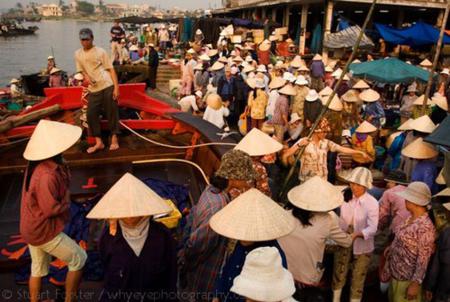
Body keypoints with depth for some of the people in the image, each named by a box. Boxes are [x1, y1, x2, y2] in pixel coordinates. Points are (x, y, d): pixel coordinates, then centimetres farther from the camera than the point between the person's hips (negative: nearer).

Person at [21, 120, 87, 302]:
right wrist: (67, 203, -9)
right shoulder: (46, 175, -32)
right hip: (45, 231, -9)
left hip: (31, 228, 9)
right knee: (79, 259, 8)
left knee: (38, 268, 25)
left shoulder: (37, 165, -2)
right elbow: (51, 209, -27)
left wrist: (61, 165, -13)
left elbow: (65, 183, 3)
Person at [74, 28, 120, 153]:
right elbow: (81, 70, 19)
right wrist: (86, 76, -6)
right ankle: (98, 142, 8)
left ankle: (114, 139, 13)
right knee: (91, 115, -2)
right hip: (93, 90, 4)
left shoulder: (100, 51, 1)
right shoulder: (78, 54, 11)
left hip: (108, 86, -4)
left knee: (112, 113, 0)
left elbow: (111, 69, -1)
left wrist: (116, 87, -9)